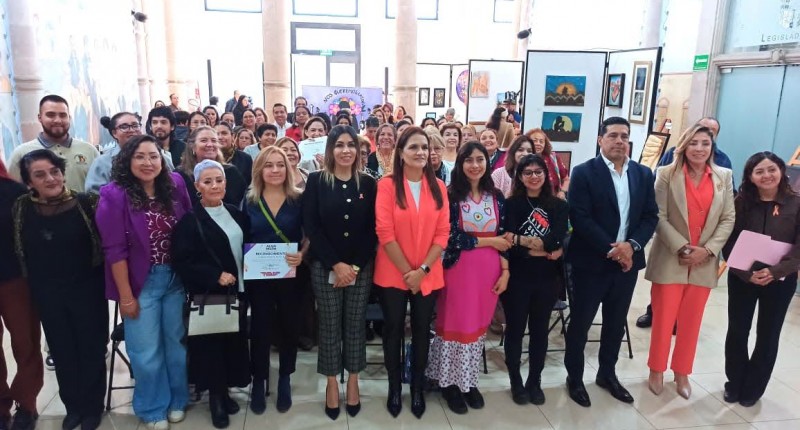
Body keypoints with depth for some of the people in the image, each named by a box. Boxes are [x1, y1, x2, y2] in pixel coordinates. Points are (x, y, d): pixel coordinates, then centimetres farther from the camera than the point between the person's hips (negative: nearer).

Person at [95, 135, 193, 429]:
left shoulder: (175, 185, -3)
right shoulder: (115, 195, -14)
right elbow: (115, 250, -14)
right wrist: (126, 295, -13)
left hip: (175, 278, 4)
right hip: (141, 282, -3)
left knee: (176, 342, 15)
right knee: (146, 350, 8)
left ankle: (177, 400, 35)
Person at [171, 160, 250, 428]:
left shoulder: (236, 215, 8)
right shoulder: (189, 220, -8)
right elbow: (181, 261, -13)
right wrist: (216, 275, -19)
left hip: (236, 291, 5)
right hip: (208, 295, -5)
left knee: (234, 342, 10)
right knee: (212, 344, 4)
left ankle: (224, 391, 28)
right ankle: (215, 397, 22)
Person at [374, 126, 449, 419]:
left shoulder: (438, 187, 2)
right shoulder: (387, 184, -8)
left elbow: (442, 233, -2)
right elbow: (385, 233, -13)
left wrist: (422, 269, -11)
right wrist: (406, 271, -13)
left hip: (428, 276, 3)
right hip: (393, 273, -2)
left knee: (421, 330, 13)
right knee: (393, 330, 10)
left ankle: (417, 387, 32)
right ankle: (394, 387, 29)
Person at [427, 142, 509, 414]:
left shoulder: (496, 197, 6)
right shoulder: (451, 195, -6)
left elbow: (503, 237, 7)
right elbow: (451, 238, -14)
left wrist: (505, 271, 0)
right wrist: (488, 241, -8)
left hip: (489, 270, 4)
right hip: (459, 269, -4)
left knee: (478, 325, 13)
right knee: (456, 324, 5)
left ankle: (469, 381, 29)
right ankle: (450, 382, 22)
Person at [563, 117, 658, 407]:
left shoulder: (644, 174, 7)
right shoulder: (584, 172, -8)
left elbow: (650, 216, 5)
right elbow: (580, 218, -15)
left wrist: (631, 245, -12)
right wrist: (611, 249, -19)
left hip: (628, 260, 5)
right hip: (592, 261, -5)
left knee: (616, 322, 17)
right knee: (580, 321, 6)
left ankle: (607, 374, 35)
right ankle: (574, 377, 23)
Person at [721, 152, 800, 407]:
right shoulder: (740, 203, -3)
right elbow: (729, 243, -5)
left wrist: (774, 272, -21)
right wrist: (748, 273, -18)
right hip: (742, 278, 0)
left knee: (768, 335, 11)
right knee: (737, 332, 8)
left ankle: (752, 389, 27)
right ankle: (734, 384, 26)